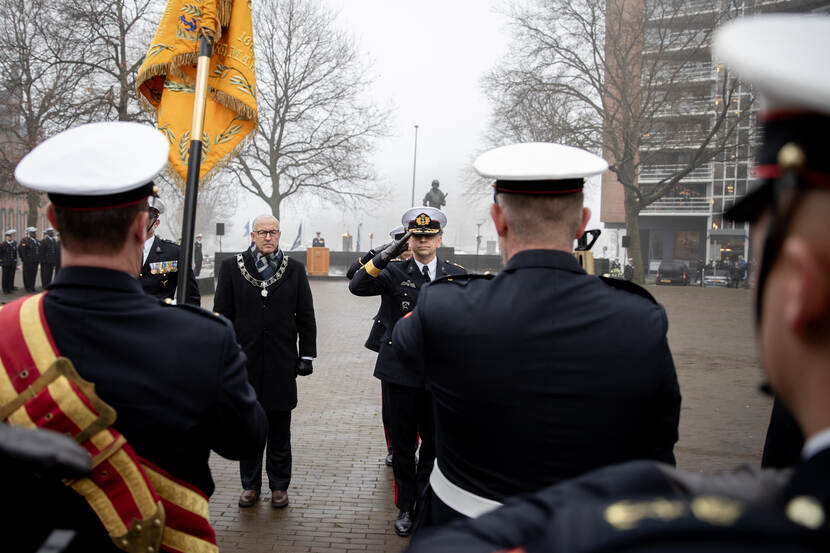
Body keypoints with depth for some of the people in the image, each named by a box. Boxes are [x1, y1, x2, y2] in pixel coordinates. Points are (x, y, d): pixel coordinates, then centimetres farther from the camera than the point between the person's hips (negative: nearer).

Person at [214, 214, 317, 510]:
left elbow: (306, 316, 6)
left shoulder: (295, 269, 5)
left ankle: (279, 485, 20)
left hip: (281, 362, 0)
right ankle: (250, 484, 23)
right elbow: (222, 313, 2)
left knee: (279, 429, 8)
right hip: (245, 360, 0)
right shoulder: (232, 266, 2)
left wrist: (307, 355, 2)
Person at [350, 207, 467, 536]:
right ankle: (405, 507, 26)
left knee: (435, 443, 11)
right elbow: (357, 286, -15)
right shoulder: (394, 273, 0)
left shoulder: (458, 275, 3)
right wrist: (387, 255, -24)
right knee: (403, 444, 10)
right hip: (402, 371, -1)